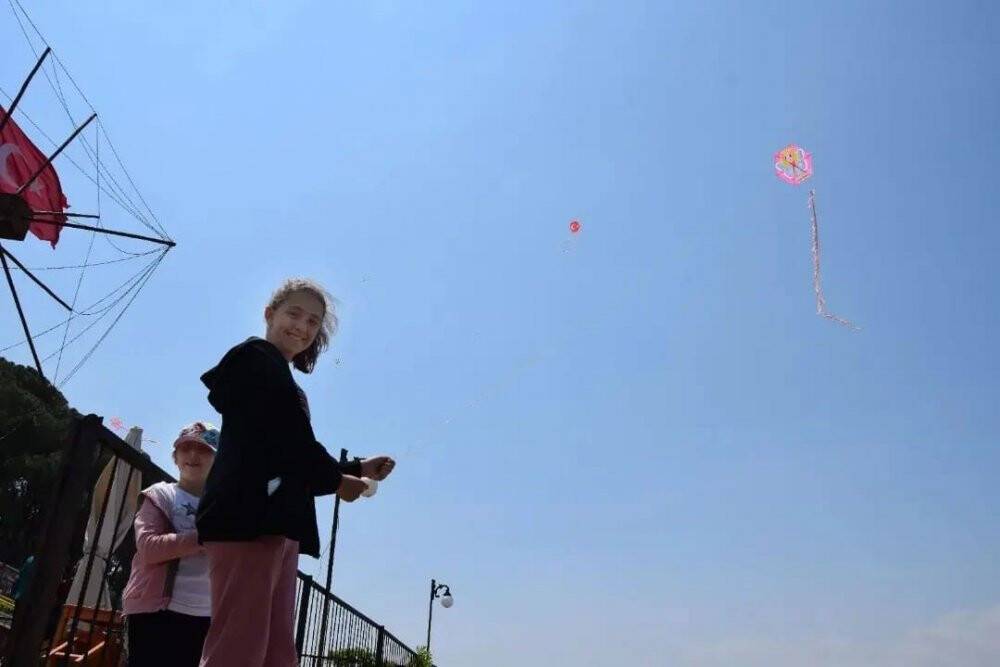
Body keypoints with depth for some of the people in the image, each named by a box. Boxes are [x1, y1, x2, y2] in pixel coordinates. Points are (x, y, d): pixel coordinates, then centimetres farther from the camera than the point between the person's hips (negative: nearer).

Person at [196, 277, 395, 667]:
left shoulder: (278, 375, 28)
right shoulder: (254, 359, 3)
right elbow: (281, 439, -11)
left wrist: (359, 469, 20)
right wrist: (336, 479, 0)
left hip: (273, 525, 10)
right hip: (249, 517, -10)